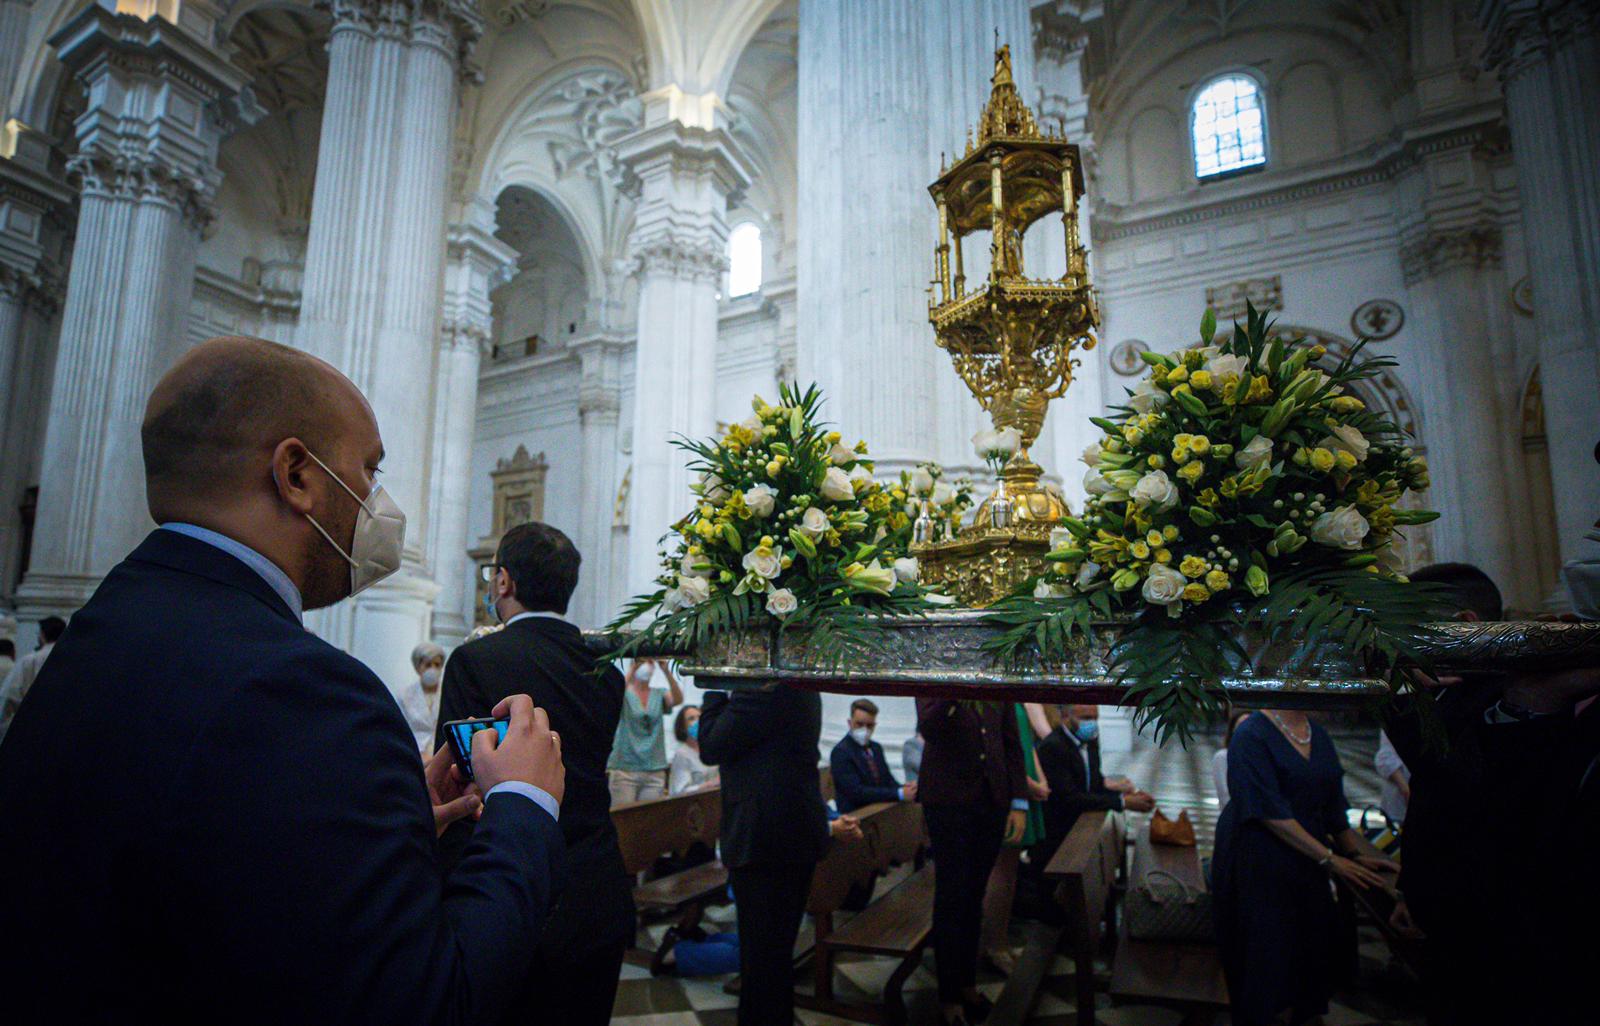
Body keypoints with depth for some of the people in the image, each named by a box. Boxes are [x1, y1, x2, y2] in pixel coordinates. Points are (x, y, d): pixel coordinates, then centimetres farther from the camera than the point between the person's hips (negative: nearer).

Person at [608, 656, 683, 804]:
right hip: (624, 768, -3)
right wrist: (632, 669, -25)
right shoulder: (625, 693, 1)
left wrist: (666, 670, -23)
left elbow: (678, 700, -12)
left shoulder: (659, 694, 7)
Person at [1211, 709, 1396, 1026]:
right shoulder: (1252, 735, -17)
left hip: (1306, 863, 7)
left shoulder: (1318, 735, 6)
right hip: (1257, 862, -7)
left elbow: (1332, 803, 14)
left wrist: (1354, 854, 5)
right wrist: (1329, 859, -17)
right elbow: (1270, 812, -19)